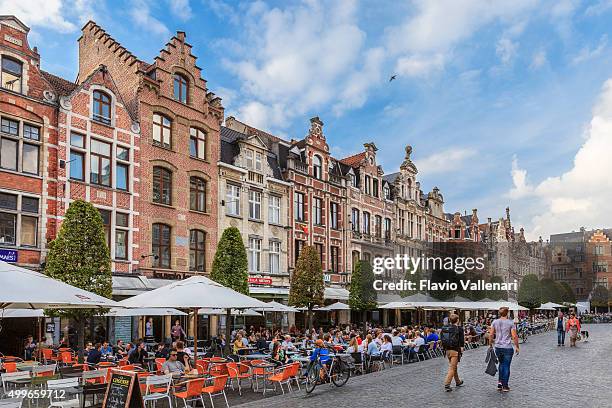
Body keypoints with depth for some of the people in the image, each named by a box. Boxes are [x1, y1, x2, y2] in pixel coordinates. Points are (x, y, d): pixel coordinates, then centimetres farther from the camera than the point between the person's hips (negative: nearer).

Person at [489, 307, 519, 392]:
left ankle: (500, 382, 16)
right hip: (507, 348, -3)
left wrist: (490, 344, 12)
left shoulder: (495, 322, 1)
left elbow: (491, 335, 1)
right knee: (506, 366, 6)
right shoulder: (510, 323, -8)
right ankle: (505, 386, 11)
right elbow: (514, 336, -12)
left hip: (498, 347, 3)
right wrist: (517, 347, -1)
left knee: (501, 364, 22)